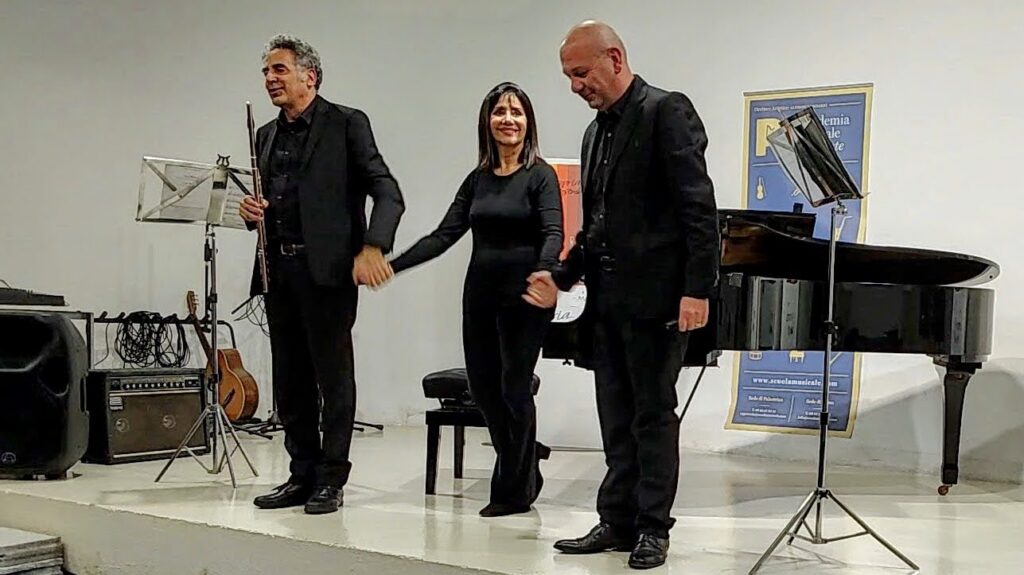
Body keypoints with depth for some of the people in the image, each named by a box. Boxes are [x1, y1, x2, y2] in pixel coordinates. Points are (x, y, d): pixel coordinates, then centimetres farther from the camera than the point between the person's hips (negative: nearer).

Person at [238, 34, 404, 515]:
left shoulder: (346, 124, -2)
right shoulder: (267, 136, 18)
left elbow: (388, 193, -10)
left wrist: (372, 247, -24)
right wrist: (252, 212, 1)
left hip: (327, 268, -7)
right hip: (278, 270, 7)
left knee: (333, 379, 1)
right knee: (290, 382, 11)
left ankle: (331, 480, 10)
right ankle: (302, 474, 22)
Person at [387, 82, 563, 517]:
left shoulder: (540, 175, -5)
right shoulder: (478, 179, 11)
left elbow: (552, 232, -17)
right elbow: (445, 235, 7)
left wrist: (544, 271, -39)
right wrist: (391, 266, -2)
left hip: (525, 295, -6)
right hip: (481, 293, 6)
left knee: (514, 388, 0)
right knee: (483, 387, 9)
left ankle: (514, 490, 15)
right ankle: (525, 458, 33)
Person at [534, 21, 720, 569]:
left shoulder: (666, 111, -8)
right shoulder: (596, 131, 16)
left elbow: (698, 207, -14)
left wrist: (697, 289, -20)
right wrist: (562, 276, 11)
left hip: (654, 295, -7)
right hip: (607, 297, 7)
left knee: (653, 412, 1)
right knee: (617, 416, 11)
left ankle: (653, 527, 11)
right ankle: (618, 520, 19)